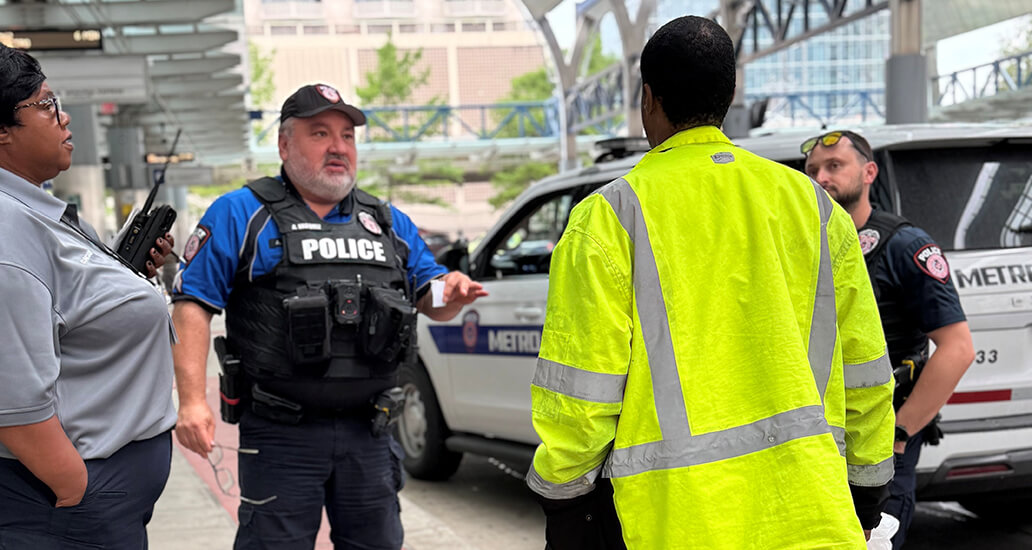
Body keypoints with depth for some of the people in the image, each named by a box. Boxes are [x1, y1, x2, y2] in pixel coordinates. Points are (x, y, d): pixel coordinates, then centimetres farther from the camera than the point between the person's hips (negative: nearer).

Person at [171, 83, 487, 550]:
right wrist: (192, 401, -19)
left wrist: (452, 294, -8)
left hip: (367, 433, 5)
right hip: (281, 435, -4)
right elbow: (193, 305, -8)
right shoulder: (241, 214, -1)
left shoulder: (388, 222, 14)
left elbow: (431, 300, 17)